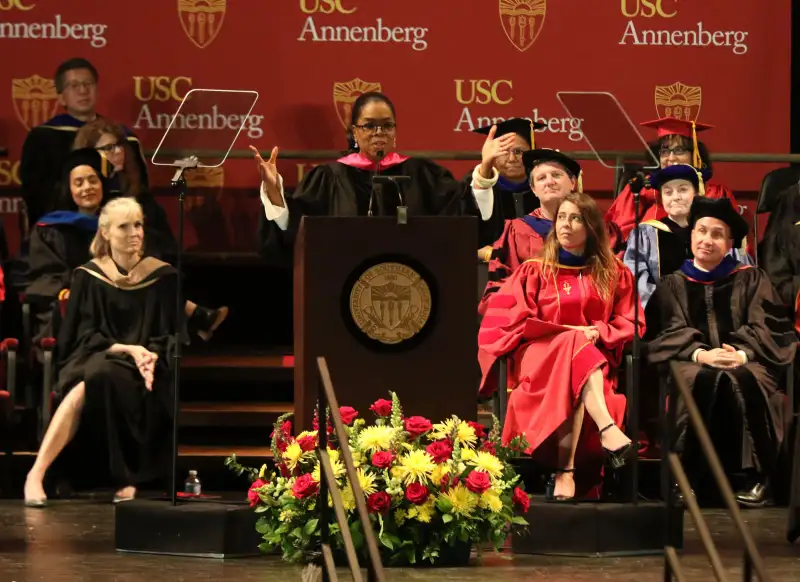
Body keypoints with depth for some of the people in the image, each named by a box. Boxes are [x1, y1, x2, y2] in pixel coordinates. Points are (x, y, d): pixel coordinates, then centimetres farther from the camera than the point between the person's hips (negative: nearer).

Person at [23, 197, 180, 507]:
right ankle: (37, 473, -44)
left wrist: (150, 355, -18)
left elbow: (171, 335, 5)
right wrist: (128, 349, -16)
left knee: (100, 378, -37)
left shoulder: (162, 277, 6)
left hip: (144, 369, 0)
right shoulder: (89, 277, 6)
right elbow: (85, 336, 1)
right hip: (92, 361, 0)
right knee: (89, 383, -38)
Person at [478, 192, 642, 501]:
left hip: (596, 359, 1)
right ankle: (607, 429, -58)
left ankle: (566, 471, -51)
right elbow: (512, 322, 3)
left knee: (572, 384, -38)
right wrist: (567, 333, -10)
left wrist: (598, 333, -11)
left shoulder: (614, 274, 17)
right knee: (575, 348, -38)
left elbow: (629, 323, 11)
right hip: (540, 358, -1)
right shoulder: (534, 272, 14)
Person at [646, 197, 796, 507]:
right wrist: (699, 353, -17)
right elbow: (668, 332, 4)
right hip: (691, 362, 0)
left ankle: (751, 477, -30)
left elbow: (768, 328, 4)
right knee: (701, 380, -37)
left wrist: (743, 354, -17)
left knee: (744, 382, -37)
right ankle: (684, 476, -35)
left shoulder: (752, 280, 18)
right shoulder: (672, 285, 20)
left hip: (745, 363, 0)